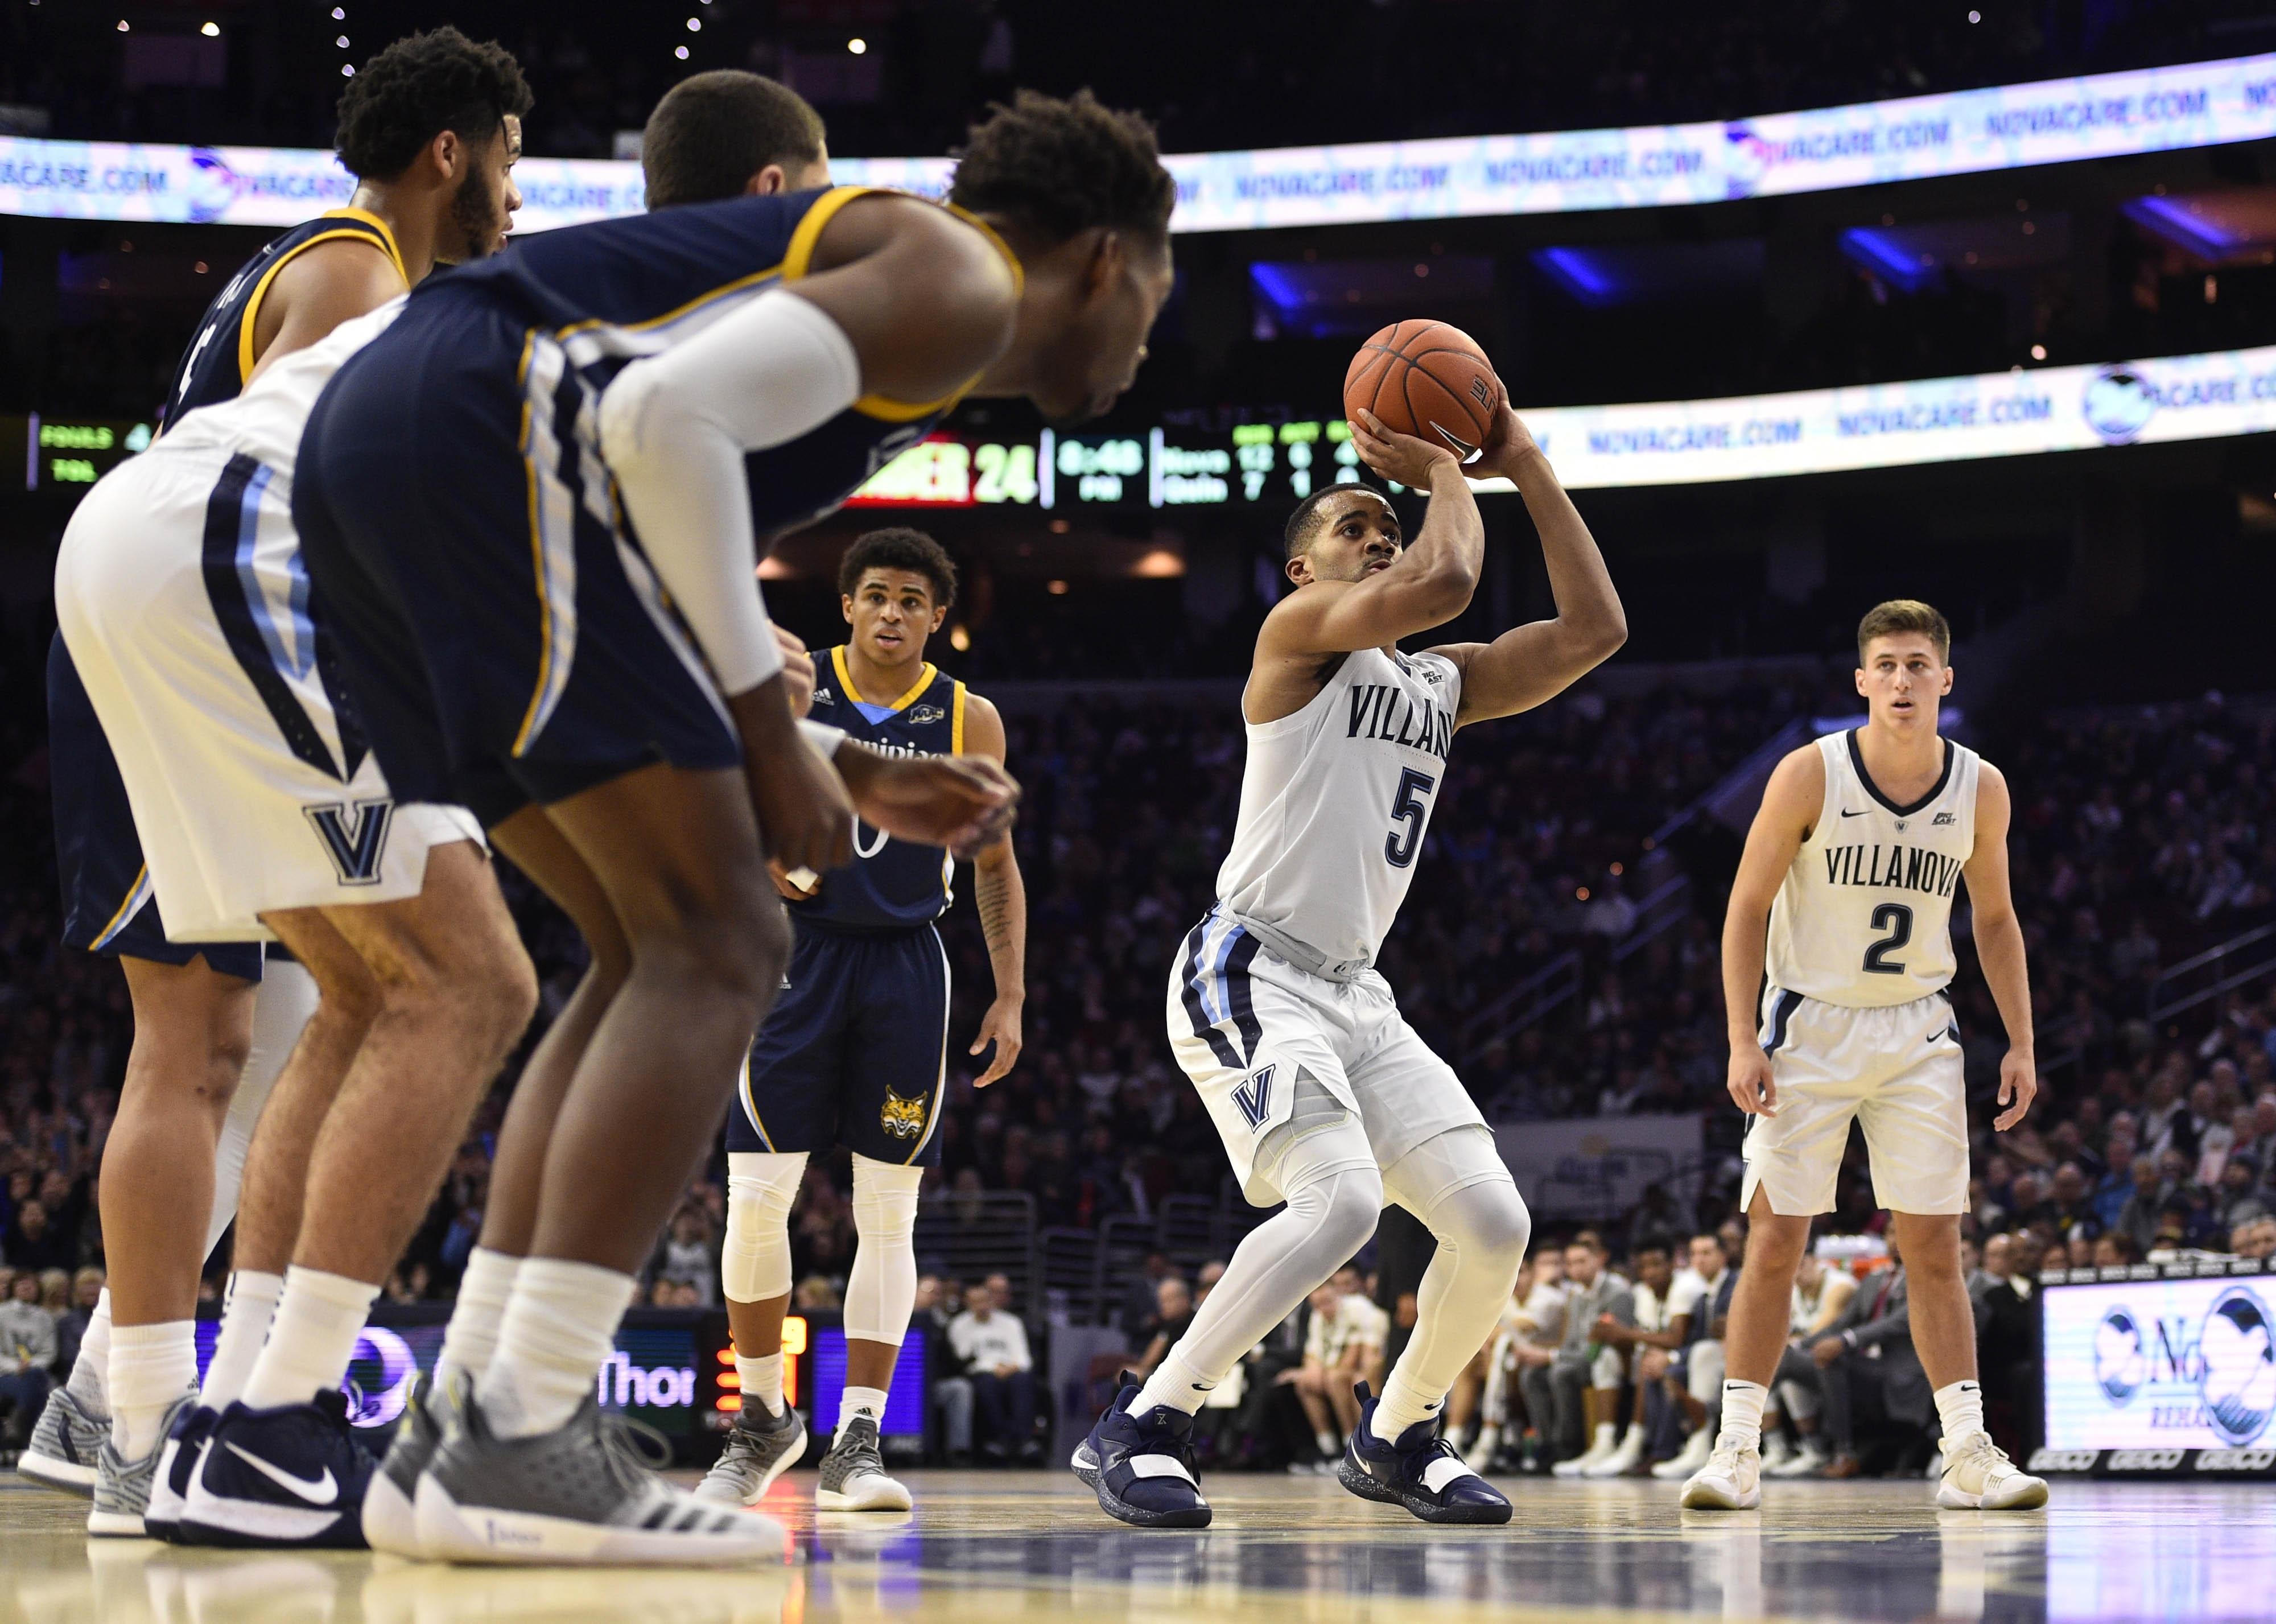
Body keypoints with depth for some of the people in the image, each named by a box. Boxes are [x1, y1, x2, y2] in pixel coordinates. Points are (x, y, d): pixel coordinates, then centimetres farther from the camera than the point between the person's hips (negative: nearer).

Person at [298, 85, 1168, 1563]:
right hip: (487, 428, -10)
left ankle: (461, 1436, 9)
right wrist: (769, 737, -9)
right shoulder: (962, 280, 1)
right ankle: (519, 1445, -16)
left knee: (659, 958, 13)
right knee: (717, 955, -8)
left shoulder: (879, 292, 31)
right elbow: (669, 415, -15)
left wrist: (866, 784, 29)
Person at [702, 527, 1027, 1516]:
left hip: (905, 966, 1)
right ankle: (764, 1419, 11)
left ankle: (857, 1439, 1)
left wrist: (1010, 996, 5)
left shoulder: (969, 721, 4)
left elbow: (996, 865, 11)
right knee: (756, 1199, -6)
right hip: (796, 952, -1)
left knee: (888, 1212, -2)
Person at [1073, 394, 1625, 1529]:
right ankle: (1138, 1430, -19)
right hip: (1250, 976, -8)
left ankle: (1394, 1440, 20)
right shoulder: (1300, 631, -3)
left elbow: (1593, 630, 11)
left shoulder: (1441, 686, 19)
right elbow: (1443, 582, -20)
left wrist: (1525, 465, 11)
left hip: (1355, 996, 8)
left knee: (1494, 1226, -2)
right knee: (1342, 1197, -28)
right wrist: (1445, 473, -2)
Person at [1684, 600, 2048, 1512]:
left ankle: (1969, 1455, 0)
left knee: (1932, 1244, -1)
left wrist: (2021, 1042, 5)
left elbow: (1994, 918, 10)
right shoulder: (1810, 776, -13)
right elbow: (1746, 908, -7)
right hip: (1809, 1025, -2)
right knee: (1775, 1240, -4)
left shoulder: (1980, 790, -3)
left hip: (1917, 1033, 2)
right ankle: (1737, 1452, 1)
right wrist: (1742, 1042, -14)